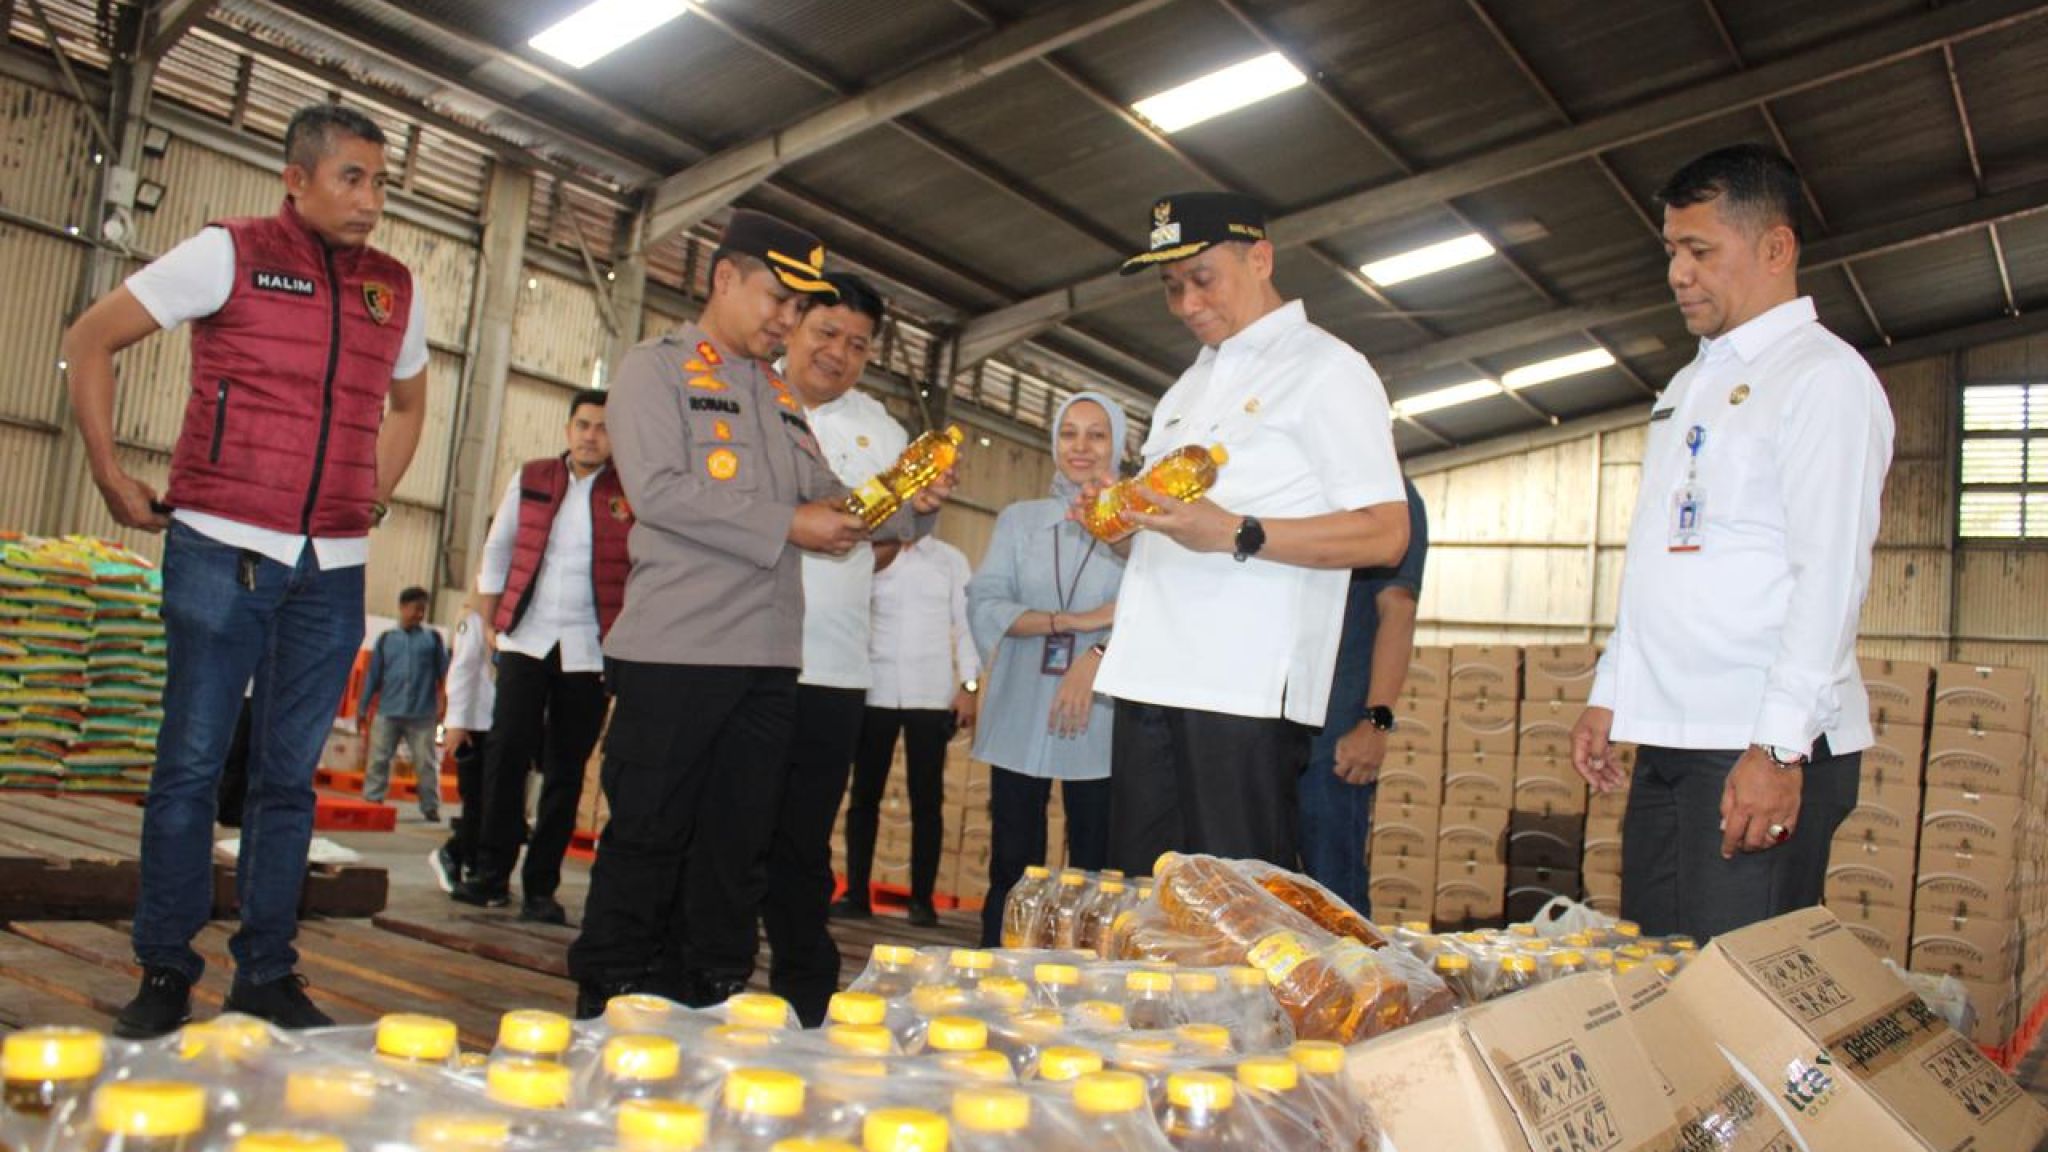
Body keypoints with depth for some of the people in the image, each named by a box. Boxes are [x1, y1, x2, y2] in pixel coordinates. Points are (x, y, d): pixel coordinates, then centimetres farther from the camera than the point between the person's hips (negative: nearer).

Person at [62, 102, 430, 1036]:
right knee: (191, 764, 0)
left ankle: (268, 976, 17)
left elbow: (407, 402, 28)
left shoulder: (397, 290, 11)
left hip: (333, 570, 4)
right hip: (223, 553, -3)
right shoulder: (230, 253, -1)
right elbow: (91, 341, 3)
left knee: (288, 777, 8)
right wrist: (110, 475, 0)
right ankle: (164, 976, 12)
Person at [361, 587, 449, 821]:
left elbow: (445, 673, 6)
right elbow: (373, 676, 11)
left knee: (427, 764, 0)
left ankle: (431, 808, 7)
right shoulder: (386, 639, 11)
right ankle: (371, 802, 6)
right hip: (387, 713, 1)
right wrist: (363, 709, 10)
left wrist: (443, 702, -4)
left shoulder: (433, 639, 9)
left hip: (422, 715, -1)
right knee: (378, 760, 0)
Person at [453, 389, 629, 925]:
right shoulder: (530, 479, 8)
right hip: (526, 639, 1)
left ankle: (541, 887, 9)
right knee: (507, 752, -7)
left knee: (566, 770, 2)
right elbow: (495, 551, 15)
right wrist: (492, 623, 9)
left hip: (589, 649, -1)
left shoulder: (633, 493, 0)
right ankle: (492, 874, 4)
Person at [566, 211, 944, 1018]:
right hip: (674, 649, -6)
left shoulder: (780, 394, 21)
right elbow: (658, 489, -13)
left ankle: (711, 1005, 21)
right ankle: (608, 1009, 13)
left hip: (768, 656, 7)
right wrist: (785, 526, -14)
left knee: (737, 846, 10)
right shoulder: (655, 369, 0)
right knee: (647, 839, 0)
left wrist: (905, 504, -1)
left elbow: (822, 491, 18)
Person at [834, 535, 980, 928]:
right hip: (874, 694, 0)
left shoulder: (951, 560, 9)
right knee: (864, 795, 4)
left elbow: (966, 624, 6)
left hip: (932, 696, 0)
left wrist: (970, 685, -2)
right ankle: (856, 893, 10)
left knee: (927, 799, 3)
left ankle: (922, 898, 8)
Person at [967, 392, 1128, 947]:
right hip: (1020, 718, 2)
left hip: (1098, 720, -2)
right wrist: (1075, 620, -12)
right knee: (1012, 867, 6)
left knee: (1092, 872, 4)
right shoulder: (1019, 519, 12)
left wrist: (1096, 657, -23)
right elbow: (983, 605, -1)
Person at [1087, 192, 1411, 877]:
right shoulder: (1190, 386, 25)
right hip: (1150, 676, 8)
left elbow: (1385, 535, -11)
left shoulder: (1326, 369, -1)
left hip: (1245, 687, -7)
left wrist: (1235, 534, -21)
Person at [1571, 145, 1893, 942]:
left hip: (1765, 750, -8)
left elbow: (1831, 573, -15)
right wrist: (1609, 694, 17)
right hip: (1667, 740, 8)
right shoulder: (1689, 386, 21)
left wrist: (1779, 746, -21)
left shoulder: (1824, 376, -5)